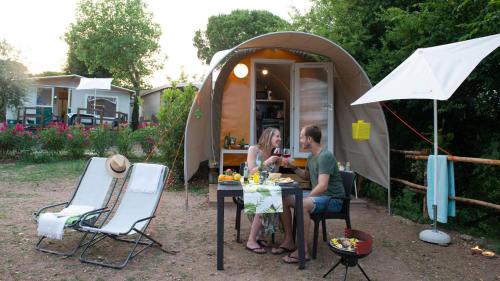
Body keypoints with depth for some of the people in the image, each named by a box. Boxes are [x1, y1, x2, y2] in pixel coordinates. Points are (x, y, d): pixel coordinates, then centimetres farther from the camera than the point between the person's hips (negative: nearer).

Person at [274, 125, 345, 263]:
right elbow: (307, 176, 25)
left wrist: (305, 197, -23)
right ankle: (289, 241, 8)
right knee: (284, 199, 2)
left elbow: (322, 186, -29)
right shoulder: (312, 156, 9)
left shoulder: (325, 156, -21)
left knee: (302, 205, -36)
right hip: (318, 195, 10)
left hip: (333, 198, -10)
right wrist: (293, 167, 10)